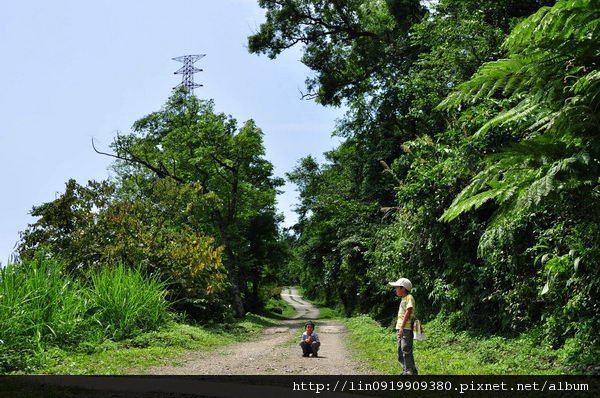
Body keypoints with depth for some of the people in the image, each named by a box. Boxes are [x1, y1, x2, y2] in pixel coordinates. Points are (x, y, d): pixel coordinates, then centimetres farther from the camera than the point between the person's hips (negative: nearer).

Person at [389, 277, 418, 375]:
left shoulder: (409, 298, -10)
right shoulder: (403, 299, 18)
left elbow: (408, 313, -17)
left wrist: (402, 328, -22)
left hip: (406, 329, -10)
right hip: (401, 328, 10)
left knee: (406, 351, -10)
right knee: (400, 351, 13)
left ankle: (409, 371, -6)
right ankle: (406, 370, 21)